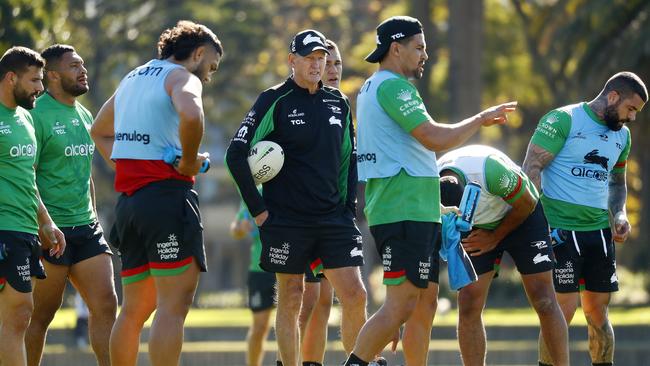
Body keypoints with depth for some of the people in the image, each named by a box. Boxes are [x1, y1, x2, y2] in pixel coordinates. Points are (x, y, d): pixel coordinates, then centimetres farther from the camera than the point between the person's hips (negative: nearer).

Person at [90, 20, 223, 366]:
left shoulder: (132, 78, 21)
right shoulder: (182, 77, -4)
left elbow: (99, 131, 35)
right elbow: (190, 115, -28)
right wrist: (189, 161, -13)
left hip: (128, 198, 8)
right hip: (168, 194, -8)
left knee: (134, 309, 13)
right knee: (174, 306, -11)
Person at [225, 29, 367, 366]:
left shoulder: (338, 103, 11)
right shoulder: (275, 101, -4)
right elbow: (236, 154, -7)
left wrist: (347, 206, 11)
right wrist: (257, 209, -7)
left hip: (333, 218, 4)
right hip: (286, 221, -4)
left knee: (355, 297, -5)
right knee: (290, 301, 1)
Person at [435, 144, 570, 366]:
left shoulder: (492, 170, -39)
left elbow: (527, 204, -18)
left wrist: (494, 238, -10)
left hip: (522, 218, -3)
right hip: (478, 230, 3)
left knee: (544, 303, -7)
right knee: (468, 307, -10)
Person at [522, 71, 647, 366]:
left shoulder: (622, 135, 14)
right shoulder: (563, 120, -8)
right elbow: (531, 170, -12)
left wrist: (620, 215, 9)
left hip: (600, 230, 7)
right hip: (561, 229, -7)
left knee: (598, 313, 7)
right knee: (563, 310, -10)